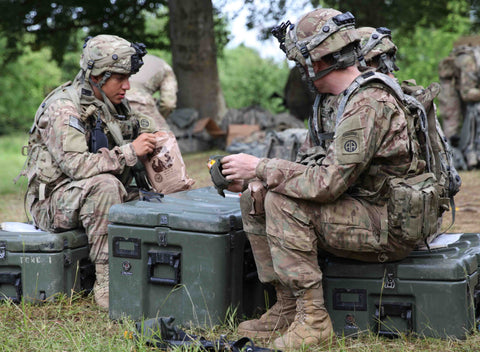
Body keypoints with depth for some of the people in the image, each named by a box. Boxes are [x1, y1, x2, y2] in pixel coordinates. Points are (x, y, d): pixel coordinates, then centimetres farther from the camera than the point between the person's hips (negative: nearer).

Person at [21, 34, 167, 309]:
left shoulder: (113, 105, 9)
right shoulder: (63, 108, -18)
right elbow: (76, 165, -29)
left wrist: (153, 140, -3)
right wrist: (129, 152, -28)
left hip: (98, 194, 8)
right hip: (52, 201, -8)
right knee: (105, 185, -35)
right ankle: (108, 284, -31)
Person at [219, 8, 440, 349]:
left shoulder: (368, 105, -23)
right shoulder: (350, 96, 11)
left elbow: (327, 183, -27)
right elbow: (316, 168, 13)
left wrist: (261, 167, -17)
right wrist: (255, 178, 0)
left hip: (392, 228, -10)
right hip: (366, 208, 10)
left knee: (283, 203, -23)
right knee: (254, 198, 4)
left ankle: (313, 321, -16)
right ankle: (287, 307, 7)